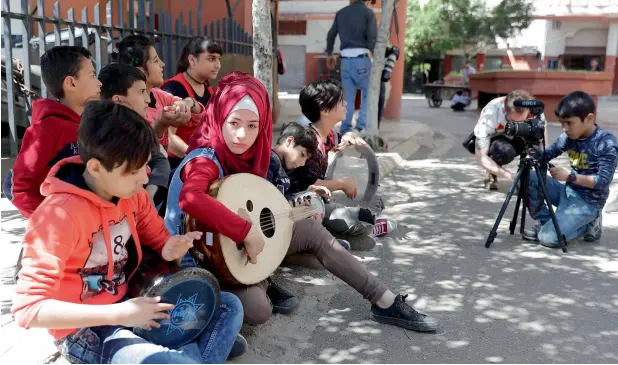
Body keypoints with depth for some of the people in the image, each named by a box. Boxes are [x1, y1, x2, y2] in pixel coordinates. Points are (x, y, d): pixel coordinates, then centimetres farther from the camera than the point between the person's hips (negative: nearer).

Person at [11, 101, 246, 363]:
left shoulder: (131, 193, -4)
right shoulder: (58, 215, -25)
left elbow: (158, 237, 12)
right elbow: (27, 308, -26)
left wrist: (170, 248, -13)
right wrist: (119, 314, -29)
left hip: (129, 305, 8)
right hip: (84, 331, -7)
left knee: (228, 306, 0)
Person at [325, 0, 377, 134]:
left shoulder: (341, 13, 15)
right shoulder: (368, 13, 0)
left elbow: (330, 35, 17)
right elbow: (372, 38, -11)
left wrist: (329, 54, 29)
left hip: (346, 59, 5)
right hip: (361, 58, -4)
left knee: (347, 96, 8)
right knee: (368, 93, 8)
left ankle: (346, 130, 7)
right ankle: (362, 124, -4)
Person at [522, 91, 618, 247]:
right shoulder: (568, 136, -1)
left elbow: (603, 181, -22)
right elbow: (546, 155, 2)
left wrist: (569, 176, -27)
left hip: (587, 201, -7)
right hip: (567, 191, 7)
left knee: (549, 238, -21)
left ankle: (589, 225, 6)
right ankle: (544, 222, 3)